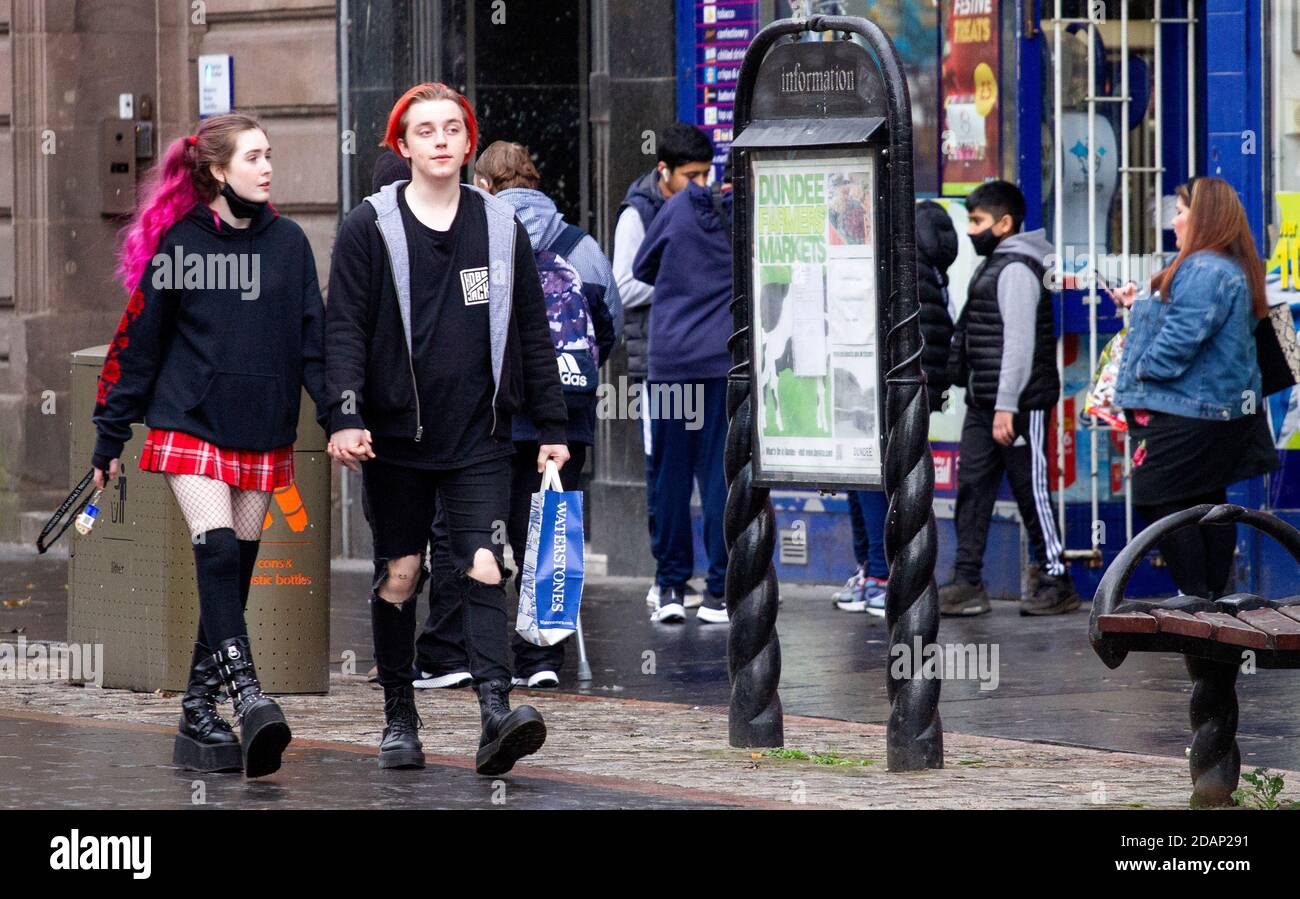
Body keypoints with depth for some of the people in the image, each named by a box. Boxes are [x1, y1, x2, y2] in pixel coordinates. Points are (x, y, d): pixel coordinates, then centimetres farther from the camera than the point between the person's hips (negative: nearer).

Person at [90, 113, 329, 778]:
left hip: (263, 435, 4)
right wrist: (110, 437, 2)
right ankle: (247, 696, -30)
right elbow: (138, 342, 2)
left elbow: (313, 339, 8)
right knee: (218, 553, -20)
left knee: (234, 574, 5)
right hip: (190, 424, -4)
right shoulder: (181, 243, -2)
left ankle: (199, 714, 12)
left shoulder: (288, 242, 6)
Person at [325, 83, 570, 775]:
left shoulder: (501, 227, 8)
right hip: (396, 434, -1)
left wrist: (552, 425, 10)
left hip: (479, 438, 1)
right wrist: (345, 417, -16)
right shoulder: (369, 228, 0)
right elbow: (344, 329, -4)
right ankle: (399, 719, 18)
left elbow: (533, 333, 13)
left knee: (483, 569, -12)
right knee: (399, 575, 7)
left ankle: (496, 714, -23)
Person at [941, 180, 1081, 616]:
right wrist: (989, 404, 19)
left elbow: (1019, 342, -20)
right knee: (972, 489, 6)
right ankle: (968, 583, 6)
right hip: (984, 403, 10)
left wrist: (1007, 407, -23)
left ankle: (1057, 582, 4)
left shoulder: (1016, 269, -14)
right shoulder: (993, 266, 18)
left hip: (1020, 405, -10)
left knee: (1031, 490, -4)